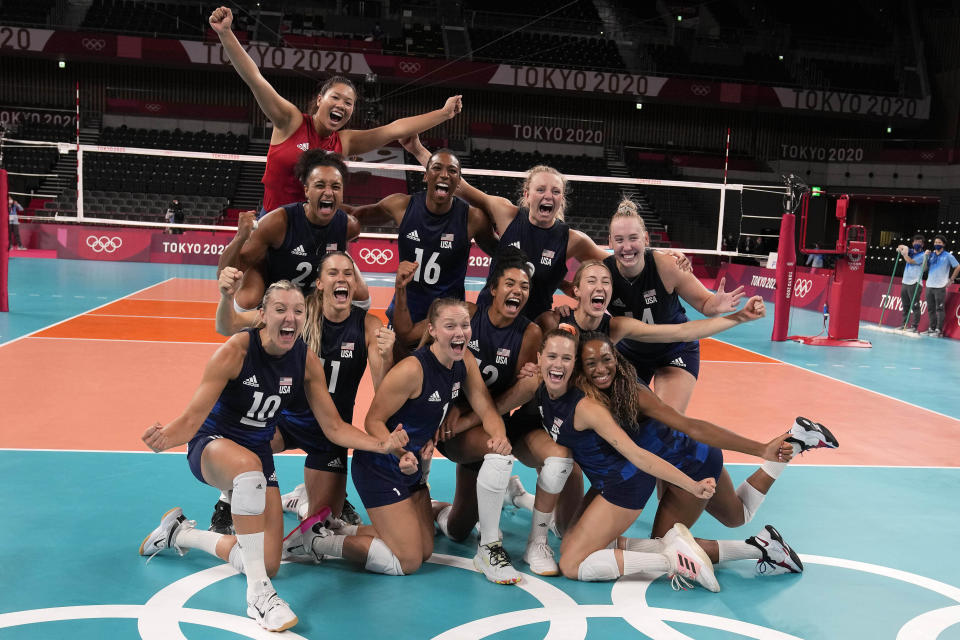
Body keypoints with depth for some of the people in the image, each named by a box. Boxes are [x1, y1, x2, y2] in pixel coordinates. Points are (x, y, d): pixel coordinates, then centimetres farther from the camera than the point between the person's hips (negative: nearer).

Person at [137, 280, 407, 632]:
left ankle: (181, 532, 30)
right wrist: (165, 436, -47)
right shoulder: (235, 351, -23)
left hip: (258, 450, 5)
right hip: (212, 444, -5)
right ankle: (258, 593, -34)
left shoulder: (307, 360, -11)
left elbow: (334, 427, -6)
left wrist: (381, 443, -22)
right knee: (249, 465, -44)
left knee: (268, 565, 3)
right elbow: (192, 418, -24)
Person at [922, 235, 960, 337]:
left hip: (940, 287, -5)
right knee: (931, 309, 10)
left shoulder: (948, 256, -1)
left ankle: (939, 330, -5)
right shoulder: (931, 255, 13)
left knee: (940, 309, -6)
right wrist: (926, 257, 0)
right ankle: (932, 328, 19)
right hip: (929, 286, 5)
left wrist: (951, 279, 1)